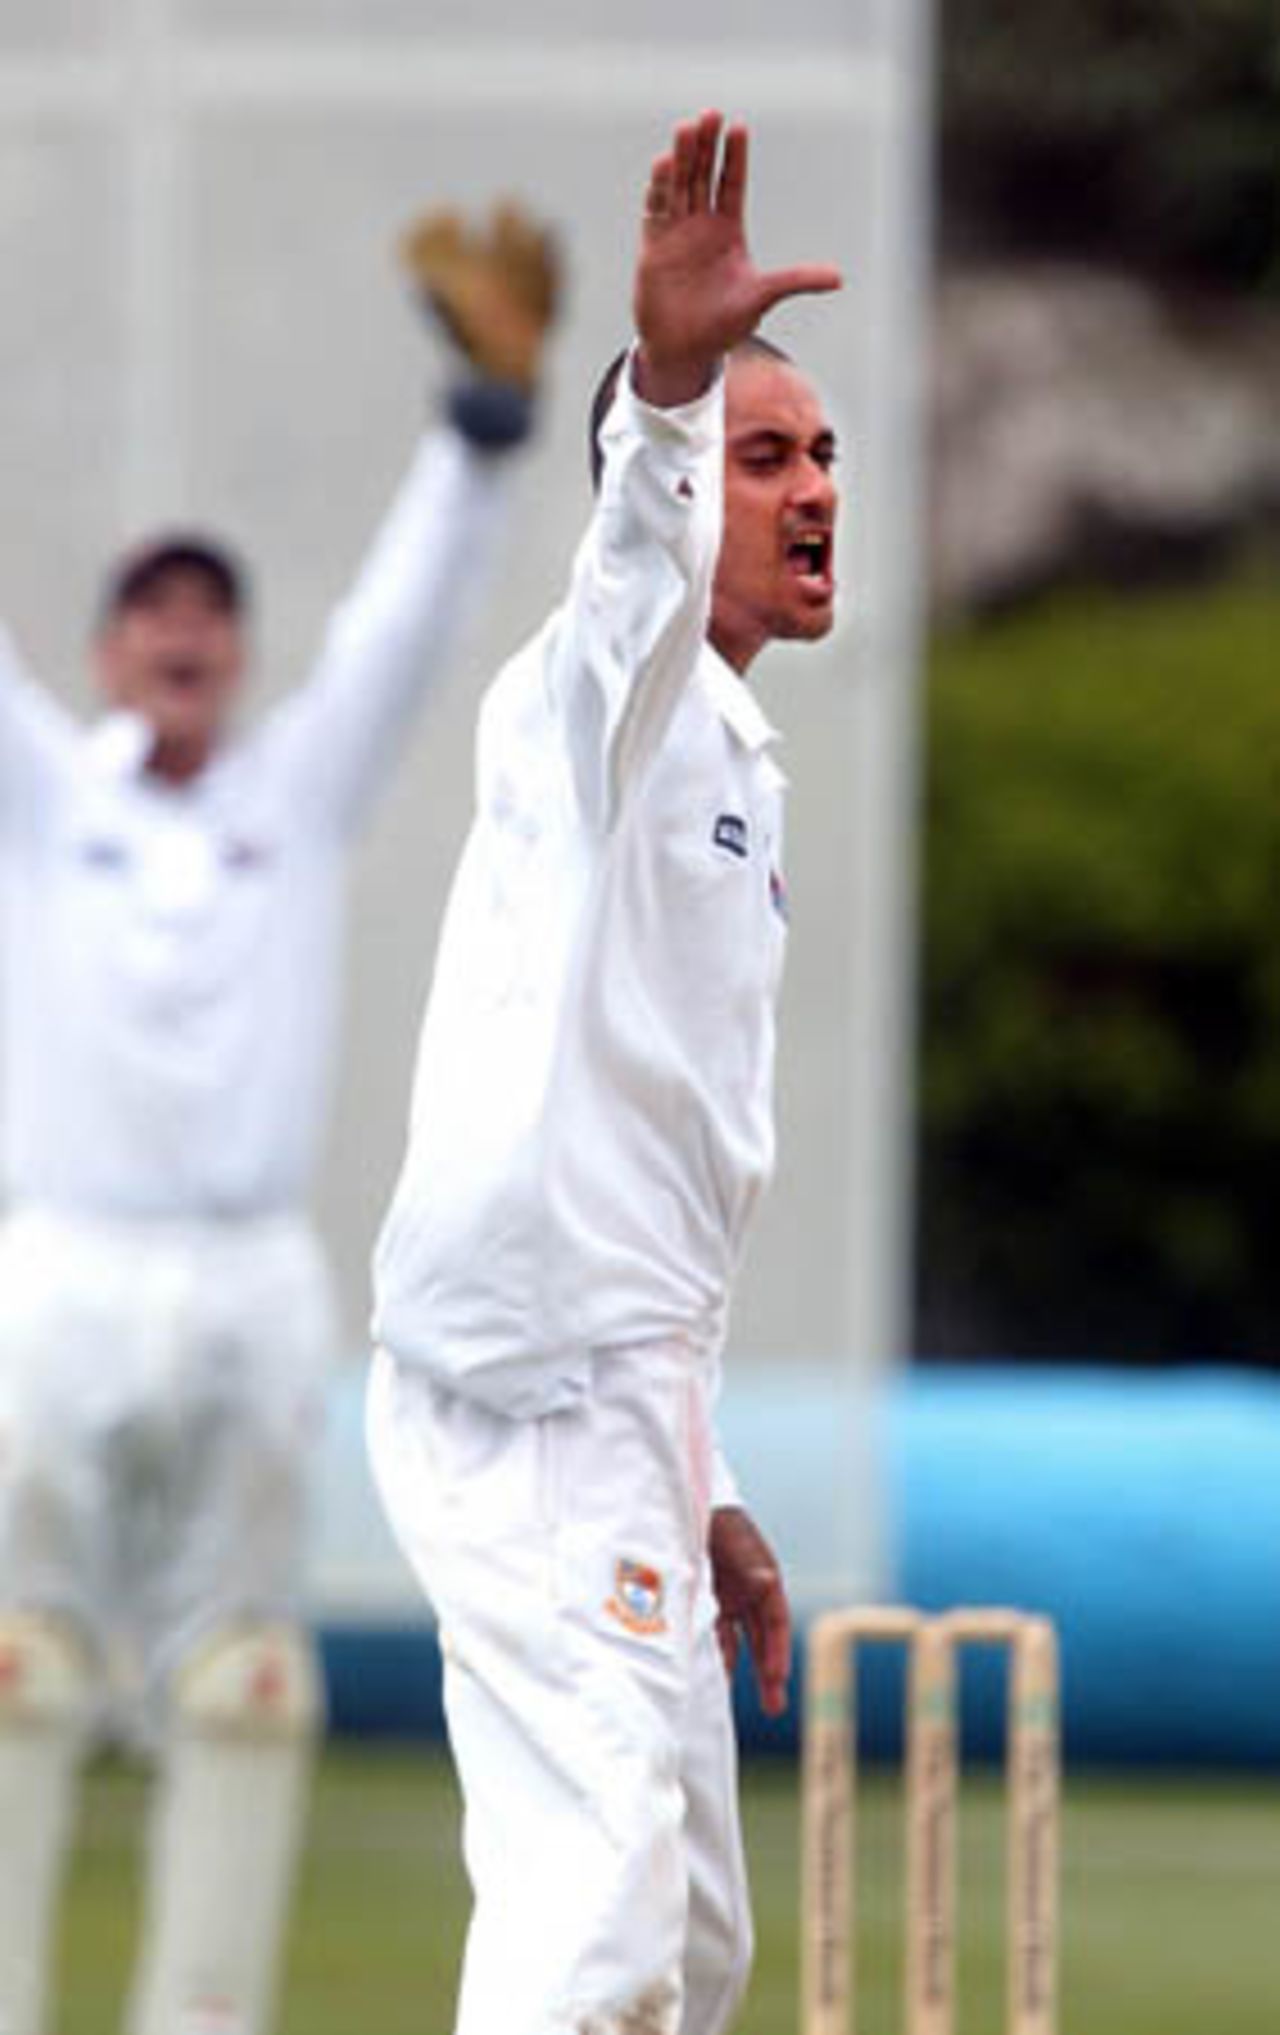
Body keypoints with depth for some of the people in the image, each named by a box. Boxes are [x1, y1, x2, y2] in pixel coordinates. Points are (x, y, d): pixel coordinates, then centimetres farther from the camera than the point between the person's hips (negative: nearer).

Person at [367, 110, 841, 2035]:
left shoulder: (732, 772, 25)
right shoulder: (612, 706, -4)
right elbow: (633, 577, -31)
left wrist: (700, 1489, 25)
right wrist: (668, 393, -53)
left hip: (615, 1387, 10)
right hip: (532, 1386, -10)